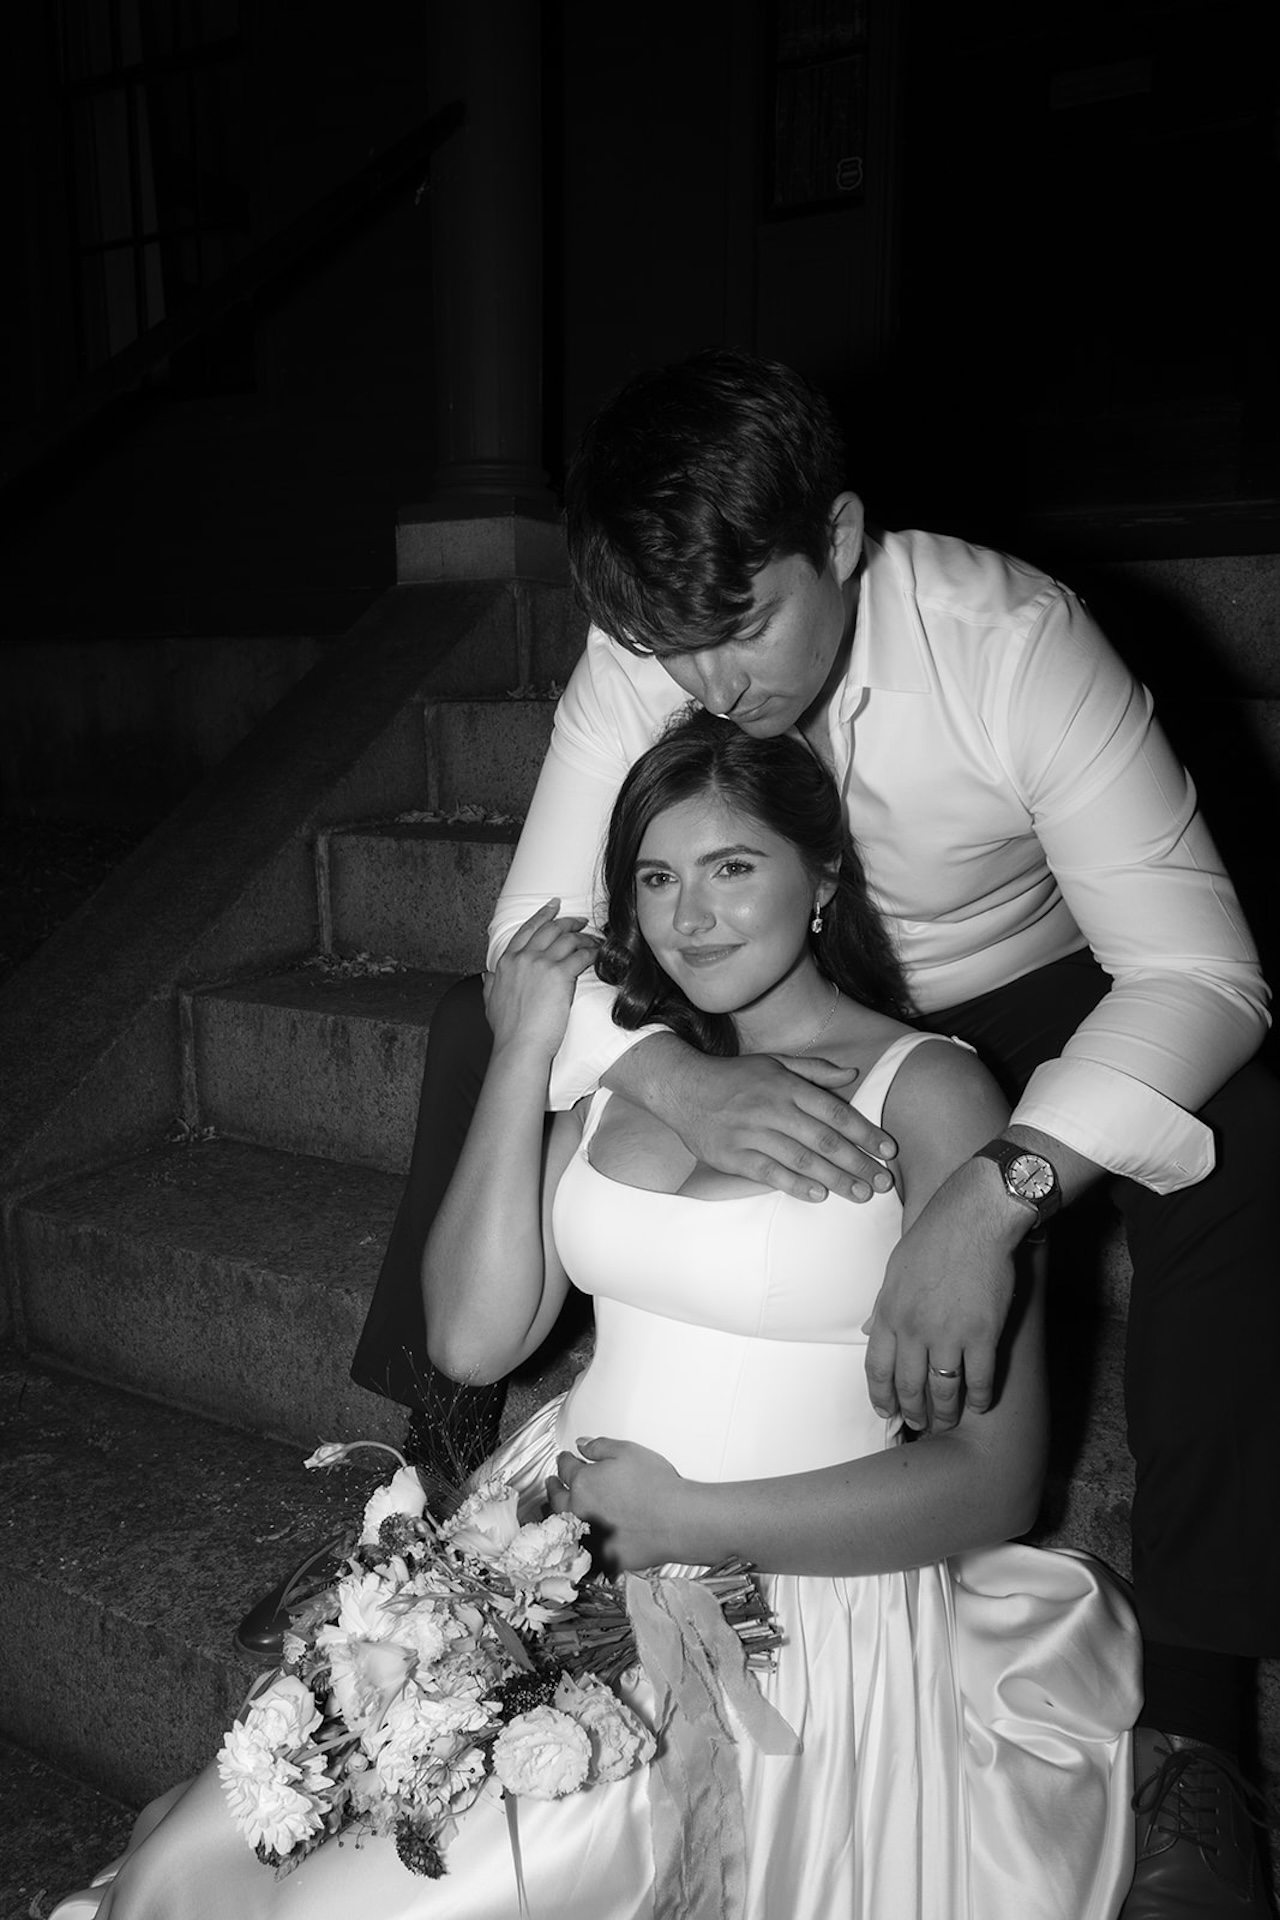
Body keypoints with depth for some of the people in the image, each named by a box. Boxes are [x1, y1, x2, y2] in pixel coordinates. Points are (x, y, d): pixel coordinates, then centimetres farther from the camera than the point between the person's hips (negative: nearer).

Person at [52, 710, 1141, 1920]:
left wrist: (687, 1522, -15)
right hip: (552, 1548, 5)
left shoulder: (922, 1088, -9)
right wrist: (523, 1052, -6)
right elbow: (473, 1341, -3)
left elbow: (992, 1479, -11)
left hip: (784, 1595, -4)